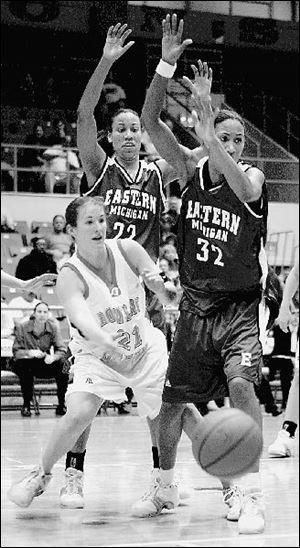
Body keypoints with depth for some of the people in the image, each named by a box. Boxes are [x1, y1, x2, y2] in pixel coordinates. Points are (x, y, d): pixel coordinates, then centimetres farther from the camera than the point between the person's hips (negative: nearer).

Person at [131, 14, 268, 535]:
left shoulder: (251, 176, -9)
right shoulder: (191, 169, -1)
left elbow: (242, 189, -35)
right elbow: (150, 122, -10)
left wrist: (206, 119, -46)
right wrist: (166, 65, -24)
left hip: (239, 305, -4)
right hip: (195, 302, 4)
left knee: (240, 382, -26)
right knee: (172, 399, 11)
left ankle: (249, 492, -20)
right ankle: (166, 487, 31)